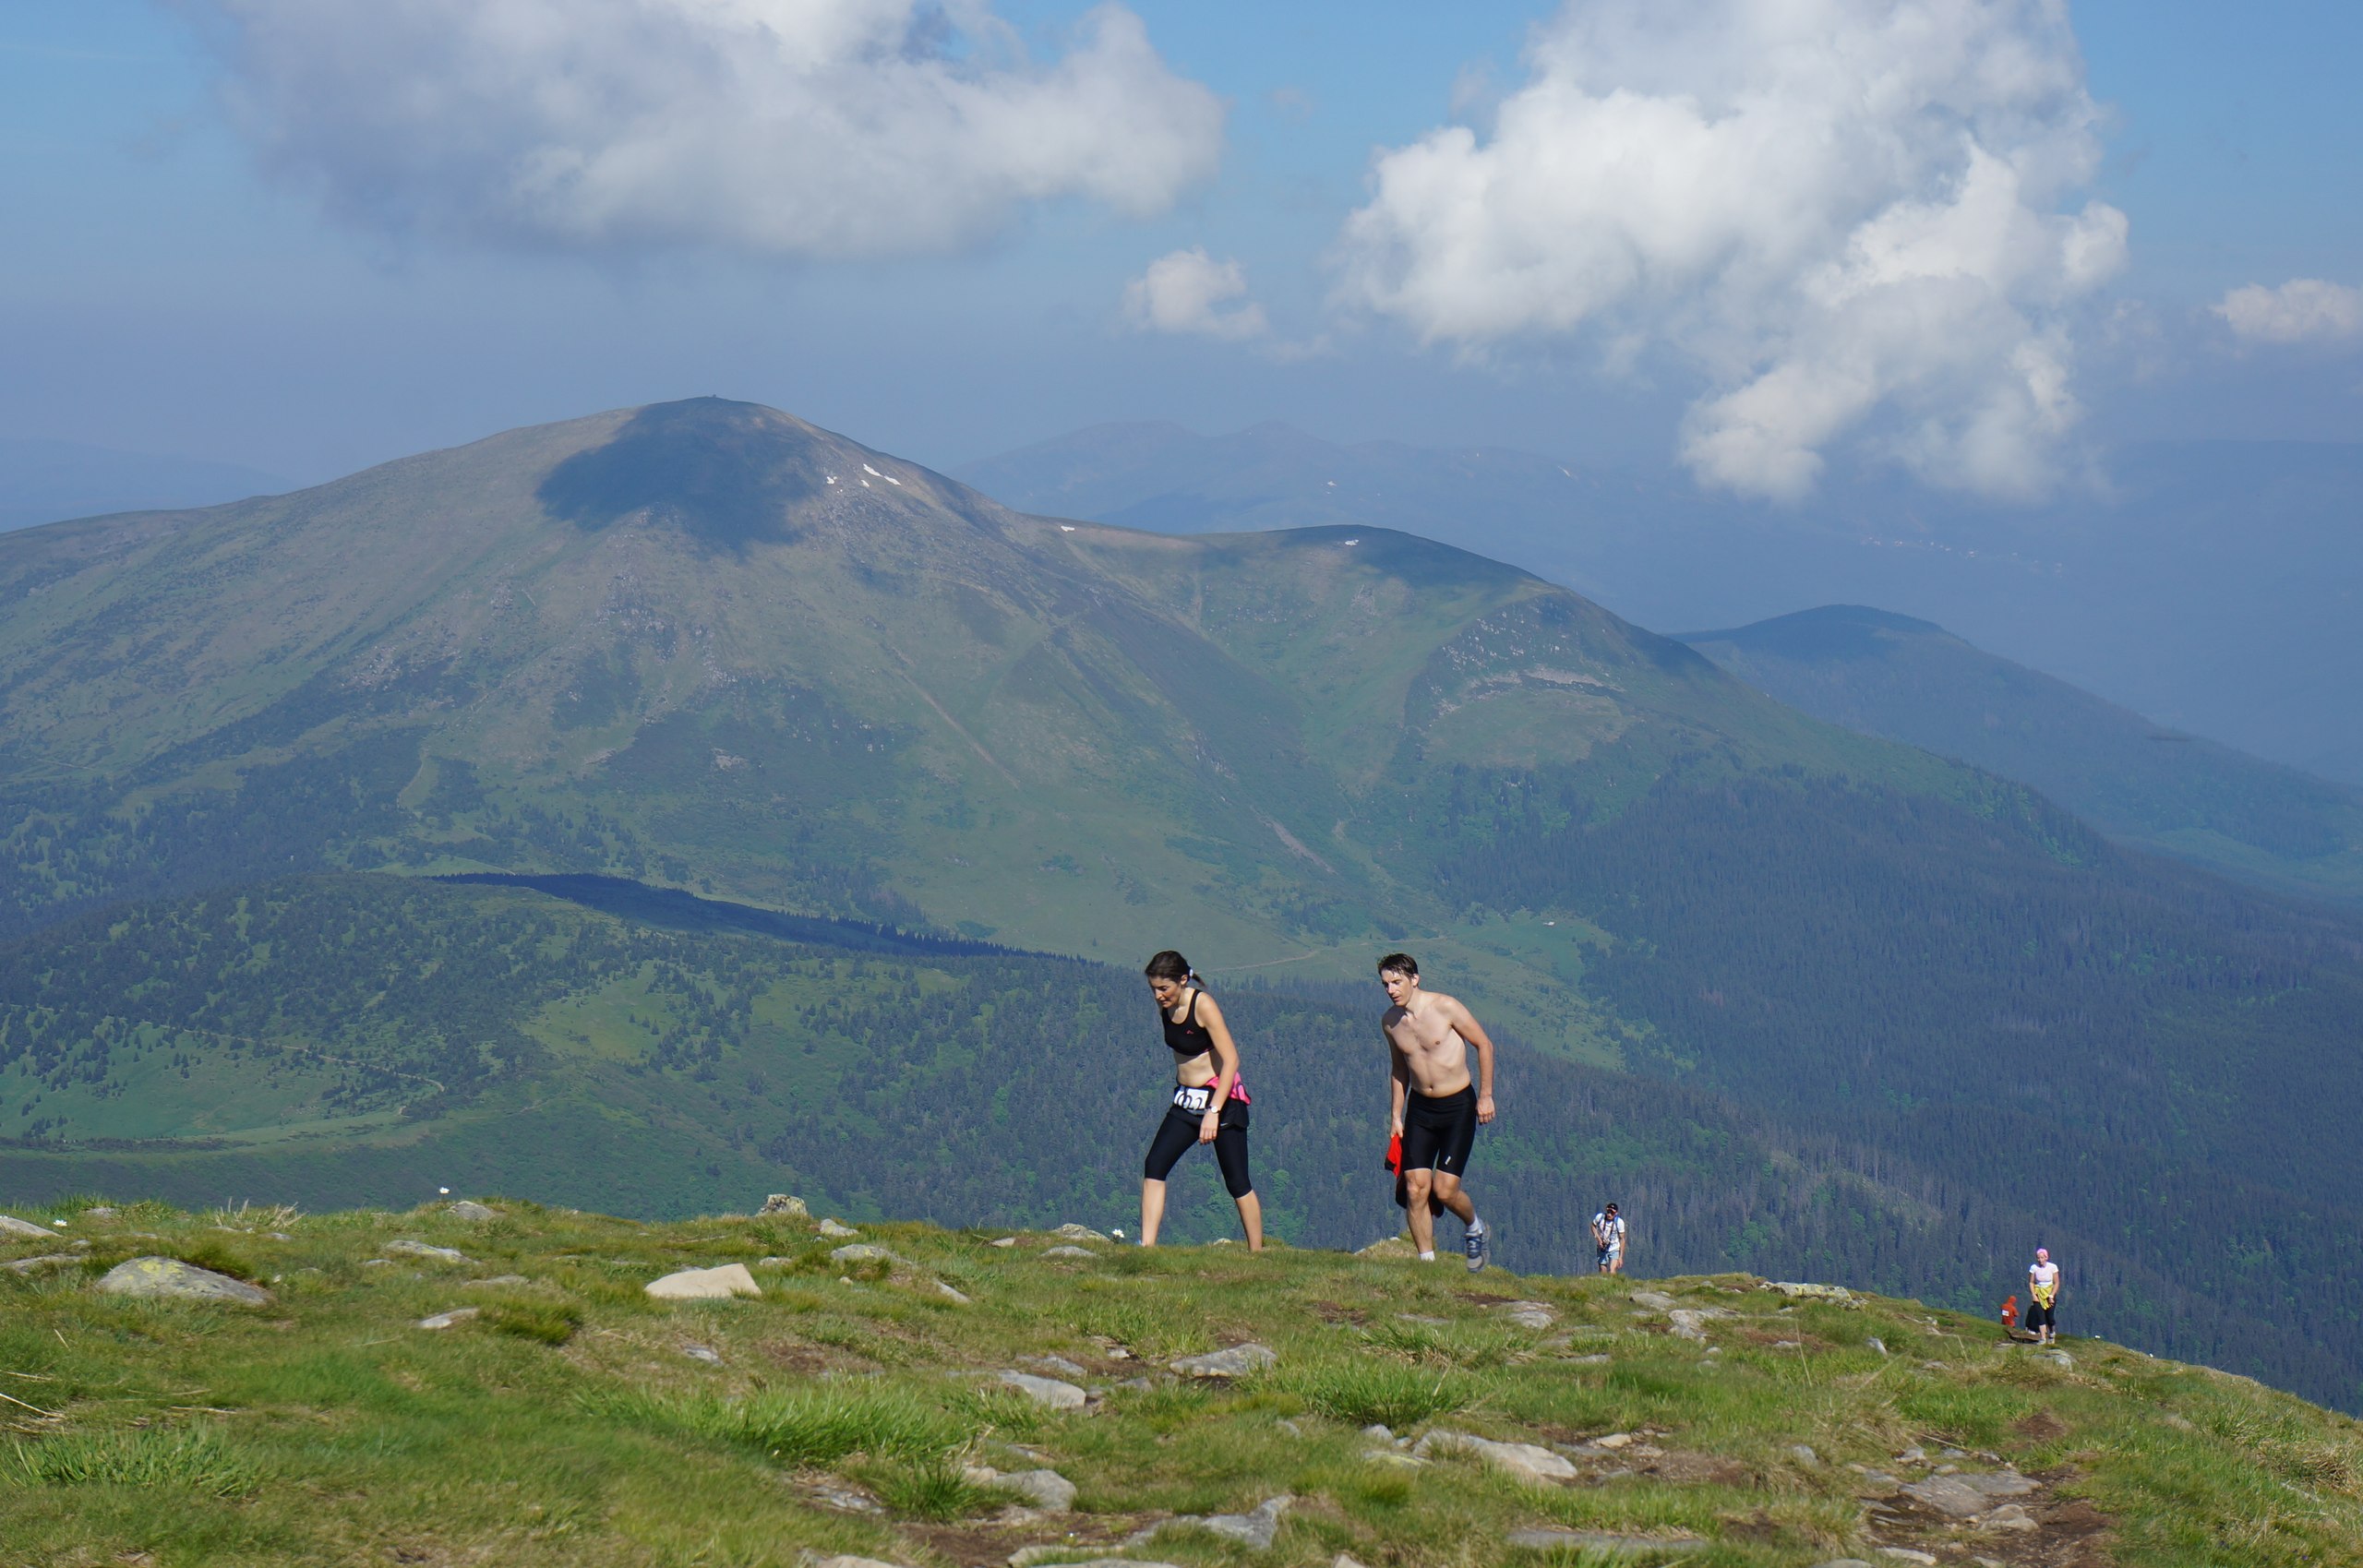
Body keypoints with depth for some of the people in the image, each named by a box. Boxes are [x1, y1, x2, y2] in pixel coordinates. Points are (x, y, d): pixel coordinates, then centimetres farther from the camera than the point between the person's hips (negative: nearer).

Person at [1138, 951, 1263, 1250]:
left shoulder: (1203, 1005, -21)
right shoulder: (1165, 1006, 0)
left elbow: (1231, 1060, -25)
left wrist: (1213, 1111, -32)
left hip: (1222, 1099, -7)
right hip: (1187, 1101, 7)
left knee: (1237, 1182, -1)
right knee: (1154, 1166, -8)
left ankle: (1257, 1256, 9)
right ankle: (1147, 1247, -11)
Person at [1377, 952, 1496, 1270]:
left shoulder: (1445, 1008, -16)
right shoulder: (1390, 1022, 0)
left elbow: (1484, 1045, -6)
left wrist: (1485, 1095, -7)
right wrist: (1396, 1116, 12)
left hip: (1458, 1106, -4)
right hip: (1420, 1109, 5)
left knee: (1445, 1190, -10)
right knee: (1415, 1188, -6)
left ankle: (1475, 1228, 22)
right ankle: (1427, 1262, 4)